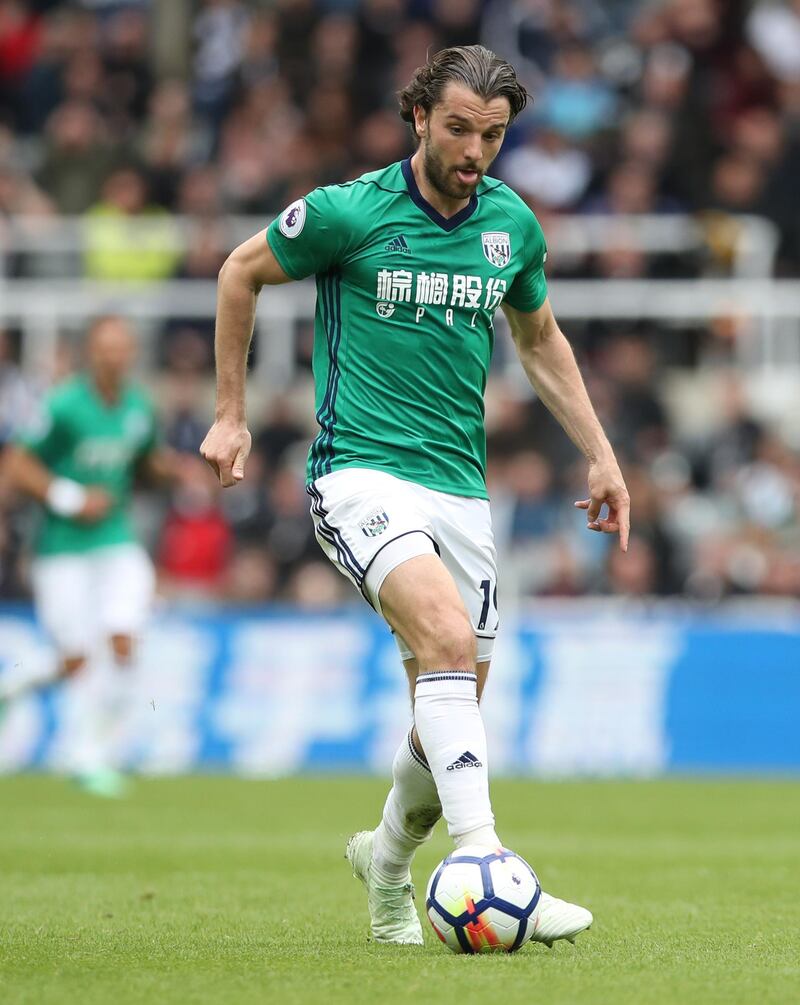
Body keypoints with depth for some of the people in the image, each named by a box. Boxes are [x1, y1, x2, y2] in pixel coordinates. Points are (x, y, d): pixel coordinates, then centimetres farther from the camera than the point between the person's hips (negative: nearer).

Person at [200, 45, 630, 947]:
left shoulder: (513, 224, 6)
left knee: (453, 709, 7)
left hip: (459, 486, 6)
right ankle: (484, 864, -38)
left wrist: (599, 454, 17)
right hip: (360, 473, -6)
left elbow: (539, 340, 23)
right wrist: (230, 414, 7)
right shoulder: (350, 212, -9)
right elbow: (241, 272, 7)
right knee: (447, 635, -30)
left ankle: (388, 858, 35)